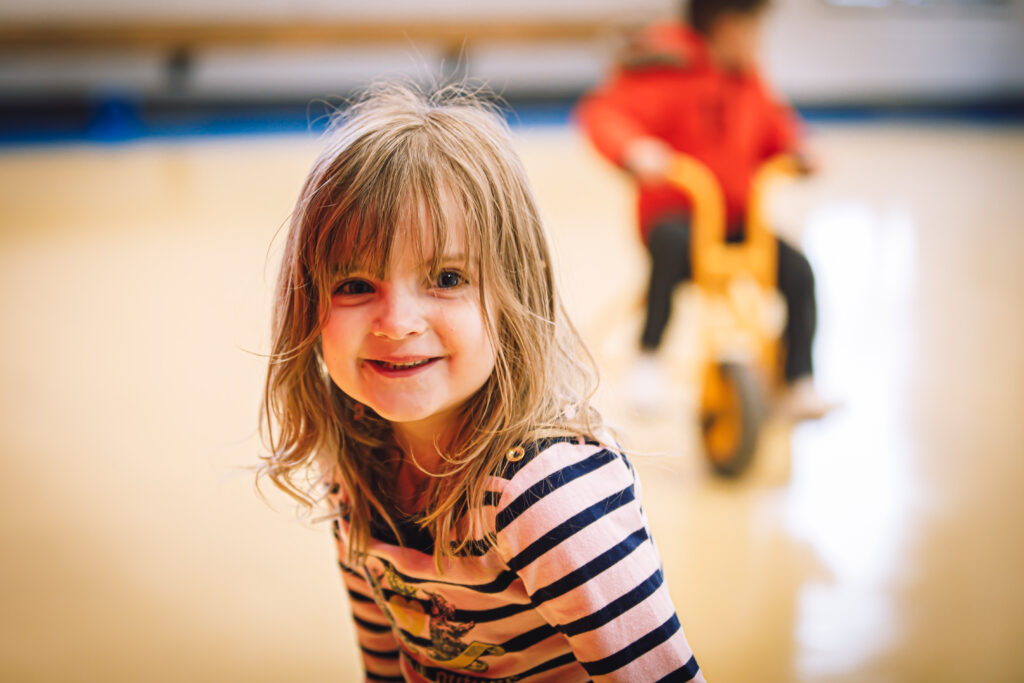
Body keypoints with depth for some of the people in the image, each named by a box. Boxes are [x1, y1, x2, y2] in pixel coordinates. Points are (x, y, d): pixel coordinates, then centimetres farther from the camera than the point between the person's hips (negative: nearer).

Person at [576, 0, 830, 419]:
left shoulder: (749, 81, 8)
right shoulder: (671, 74, -13)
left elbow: (772, 129, 24)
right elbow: (603, 113, -23)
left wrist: (795, 152, 3)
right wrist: (634, 148, -43)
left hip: (737, 224, 6)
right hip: (677, 216, -6)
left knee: (797, 270, -14)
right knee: (671, 240, -39)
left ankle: (799, 385, -3)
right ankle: (648, 356, -23)